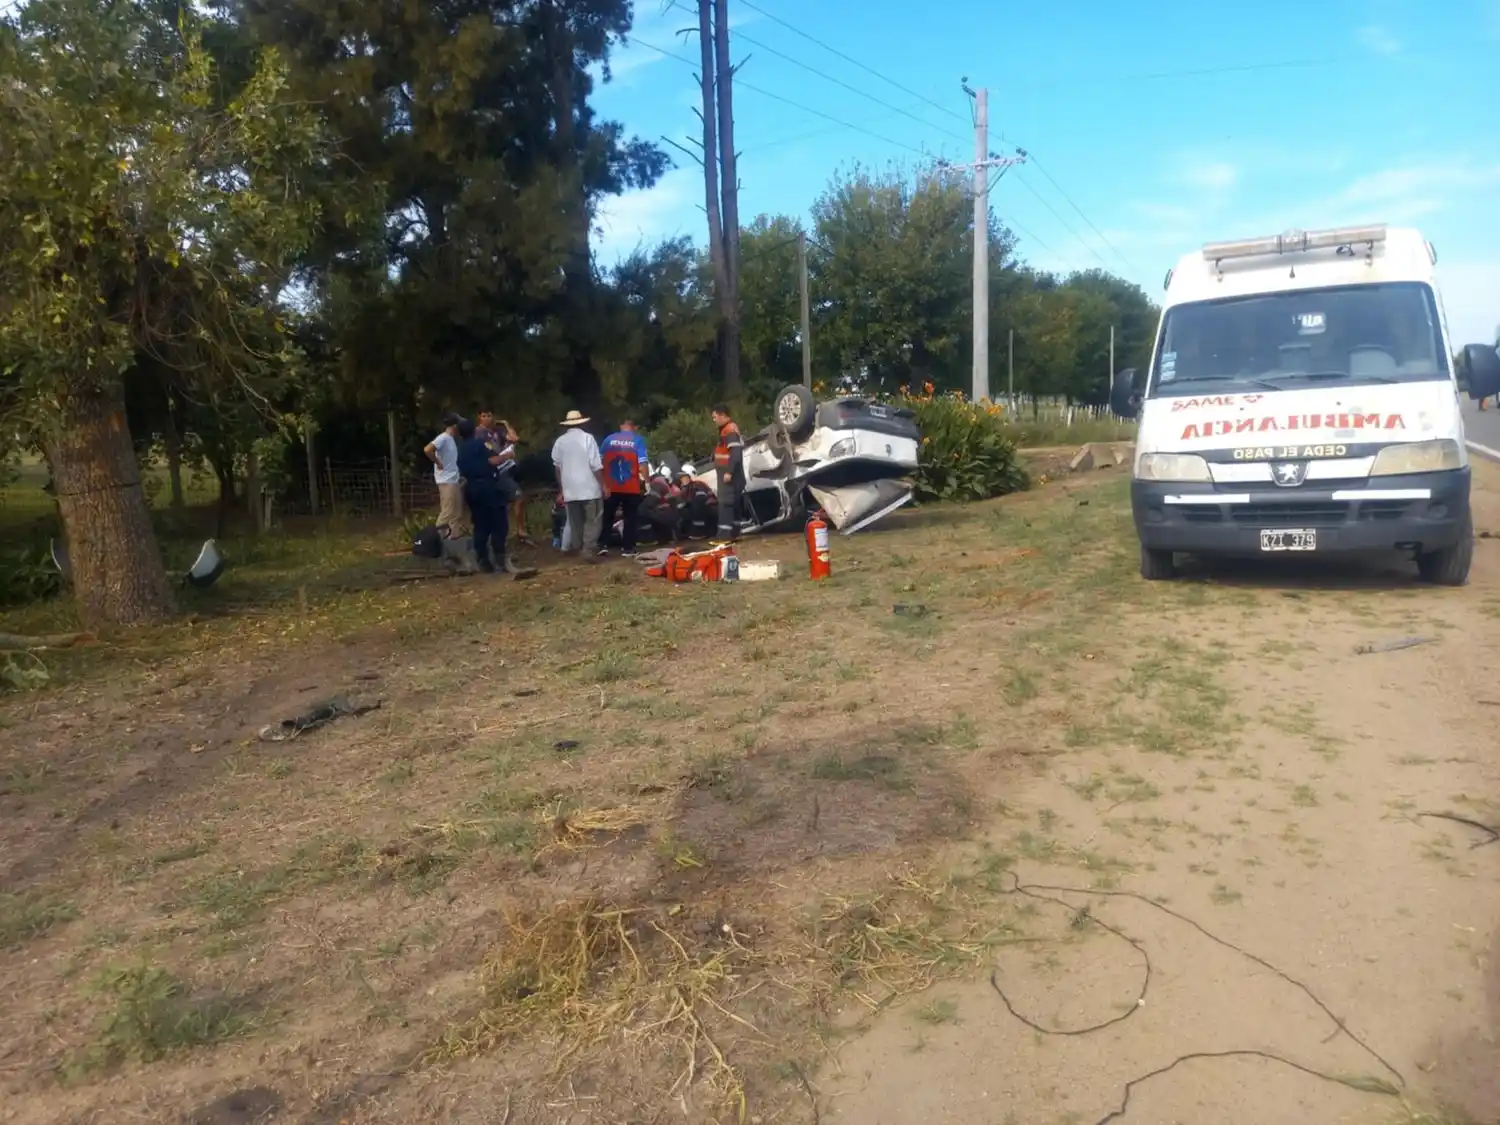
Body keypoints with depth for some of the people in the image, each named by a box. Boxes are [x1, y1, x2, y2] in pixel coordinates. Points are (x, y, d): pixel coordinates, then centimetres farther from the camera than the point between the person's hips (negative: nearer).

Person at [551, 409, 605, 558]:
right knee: (593, 520, 0)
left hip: (570, 489, 5)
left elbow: (557, 466, 13)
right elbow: (596, 465, -11)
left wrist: (561, 489, 22)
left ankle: (576, 548, 15)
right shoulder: (587, 438, -6)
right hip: (589, 487, -5)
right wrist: (603, 485, -5)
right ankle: (588, 549, -8)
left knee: (575, 521, 12)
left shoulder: (560, 441, 7)